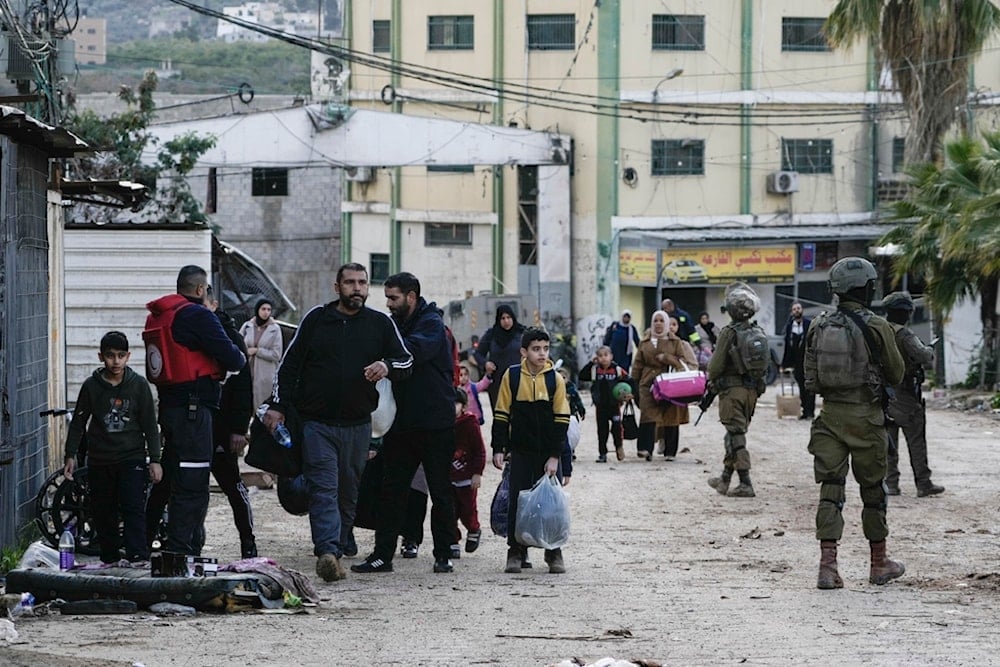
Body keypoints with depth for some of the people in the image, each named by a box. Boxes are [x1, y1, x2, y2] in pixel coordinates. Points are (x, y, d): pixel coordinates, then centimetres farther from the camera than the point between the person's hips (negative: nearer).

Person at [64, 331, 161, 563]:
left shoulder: (139, 385, 0)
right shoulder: (91, 386, 2)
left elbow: (150, 425, 3)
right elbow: (78, 422, 9)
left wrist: (155, 460, -1)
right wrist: (71, 455, 4)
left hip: (131, 458, -2)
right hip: (99, 461, 2)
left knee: (133, 508, -14)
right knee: (102, 512, 5)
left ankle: (138, 559, -18)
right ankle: (109, 560, 16)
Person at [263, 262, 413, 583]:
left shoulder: (381, 324, 8)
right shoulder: (316, 319, 5)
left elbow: (407, 361, 9)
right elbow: (289, 364, 8)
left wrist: (387, 366, -15)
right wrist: (277, 406, 0)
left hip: (358, 424, 2)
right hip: (317, 422, -2)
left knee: (348, 492, 7)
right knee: (323, 488, -14)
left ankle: (337, 550, 15)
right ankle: (328, 552, -26)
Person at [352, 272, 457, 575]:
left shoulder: (432, 324, -9)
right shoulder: (394, 324, 13)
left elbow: (416, 349, -29)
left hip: (435, 424, -6)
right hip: (402, 423, 6)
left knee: (441, 493, 4)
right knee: (391, 491, 5)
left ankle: (443, 555, 11)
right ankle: (382, 555, 7)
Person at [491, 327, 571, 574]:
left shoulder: (555, 379, -5)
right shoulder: (512, 377, -4)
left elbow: (561, 419, -4)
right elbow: (502, 415, 1)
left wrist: (555, 456, -8)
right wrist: (498, 449, -4)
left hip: (548, 452, 0)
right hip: (520, 451, 0)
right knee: (516, 501, 0)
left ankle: (554, 553, 11)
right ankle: (516, 552, 8)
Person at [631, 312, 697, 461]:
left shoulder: (676, 342, 8)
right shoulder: (645, 342, 13)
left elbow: (682, 361, 1)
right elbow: (638, 365, 14)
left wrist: (666, 358, -12)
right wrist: (634, 382, 8)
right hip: (649, 382, 0)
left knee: (671, 416, 2)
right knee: (648, 415, -15)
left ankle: (670, 452, 11)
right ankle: (646, 449, -22)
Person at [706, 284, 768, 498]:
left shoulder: (729, 332, -15)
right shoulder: (759, 333, 5)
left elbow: (716, 365, -12)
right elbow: (764, 365, 10)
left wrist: (712, 379, 8)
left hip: (732, 389, -7)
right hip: (752, 390, 7)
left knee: (736, 436, -4)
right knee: (735, 434, 17)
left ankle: (745, 484, -10)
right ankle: (724, 479, 28)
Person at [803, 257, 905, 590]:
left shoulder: (818, 327, 3)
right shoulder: (877, 327, -10)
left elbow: (811, 377, 8)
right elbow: (897, 374, -1)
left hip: (830, 413, 3)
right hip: (866, 416, -3)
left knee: (830, 488, 2)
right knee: (873, 490, 10)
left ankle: (827, 565, -8)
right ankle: (879, 564, 22)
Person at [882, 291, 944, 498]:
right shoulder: (905, 335, -15)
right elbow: (924, 357, -26)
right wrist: (929, 349, -5)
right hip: (904, 396, -6)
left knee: (888, 440, 10)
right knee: (916, 441, 1)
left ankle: (891, 483, 7)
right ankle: (923, 484, 2)